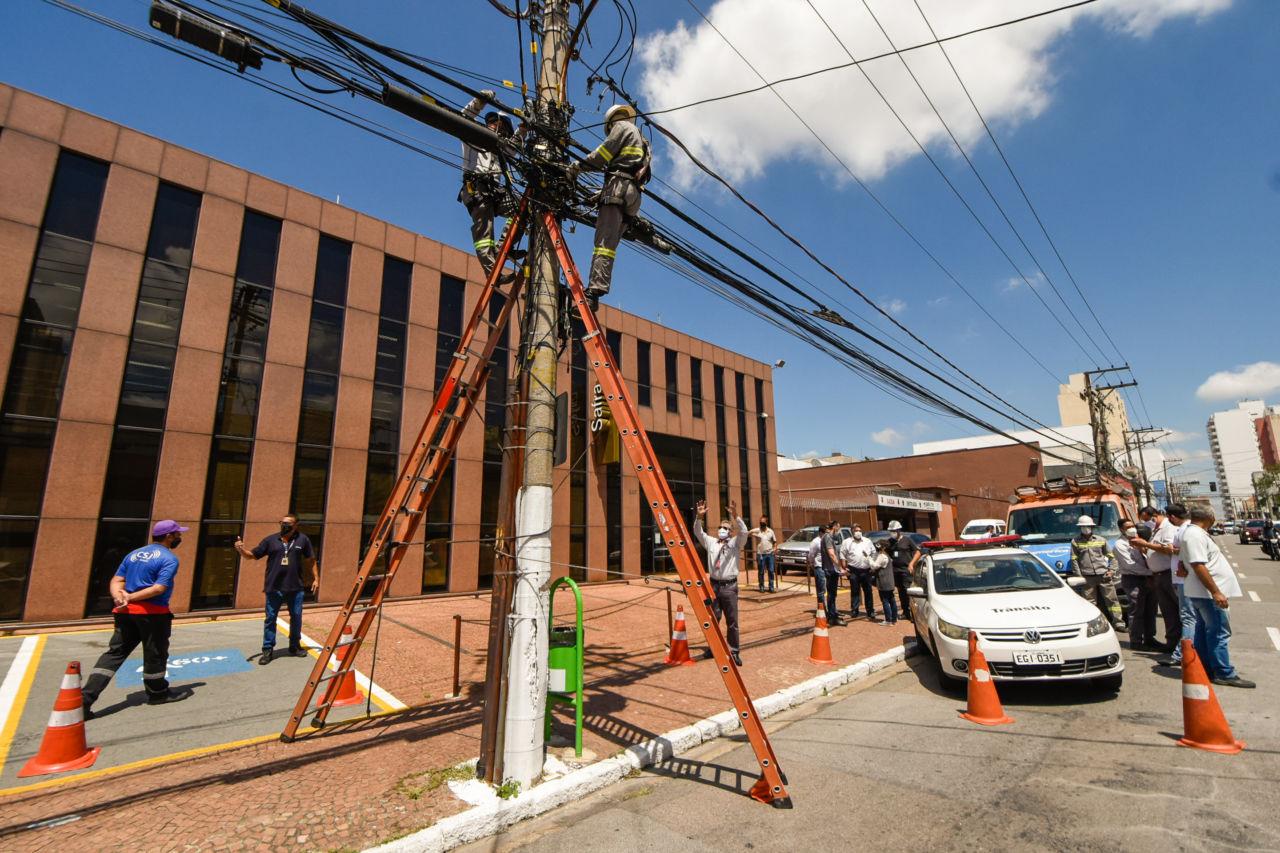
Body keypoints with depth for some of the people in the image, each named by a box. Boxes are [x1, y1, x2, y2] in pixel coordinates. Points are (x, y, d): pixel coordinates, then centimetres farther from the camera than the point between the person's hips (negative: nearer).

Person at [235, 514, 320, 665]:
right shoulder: (270, 540, 2)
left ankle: (295, 647, 27)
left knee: (296, 618, 11)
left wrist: (316, 578, 5)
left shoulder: (302, 539, 2)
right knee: (270, 619, 6)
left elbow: (310, 560, 8)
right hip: (274, 588, 0)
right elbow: (252, 555, 3)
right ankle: (267, 650, 18)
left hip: (295, 588, 1)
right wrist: (241, 549, -18)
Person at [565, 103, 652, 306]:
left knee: (603, 242, -21)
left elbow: (604, 152, -1)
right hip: (634, 193, 9)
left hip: (619, 186, -9)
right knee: (610, 243, -1)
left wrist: (578, 166, 3)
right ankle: (597, 288, -12)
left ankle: (594, 291, -34)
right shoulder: (641, 141, 37)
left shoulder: (622, 126, 13)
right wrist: (601, 193, 27)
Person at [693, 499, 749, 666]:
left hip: (729, 586, -3)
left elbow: (744, 532, -14)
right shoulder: (711, 542, 12)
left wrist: (735, 516, -27)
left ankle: (734, 651, 11)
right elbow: (698, 532, 2)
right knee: (712, 619, 11)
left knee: (732, 621, 1)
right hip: (713, 585, 3)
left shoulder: (735, 543, 4)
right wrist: (699, 517, -14)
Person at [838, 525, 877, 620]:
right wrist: (845, 568, -5)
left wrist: (872, 566, 6)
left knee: (868, 591, 7)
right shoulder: (847, 542, 2)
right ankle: (854, 611, 10)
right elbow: (842, 555, 1)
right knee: (854, 591, 3)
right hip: (854, 571, -2)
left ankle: (870, 611, 15)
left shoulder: (867, 541, 11)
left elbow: (874, 553, 14)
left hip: (866, 570, 2)